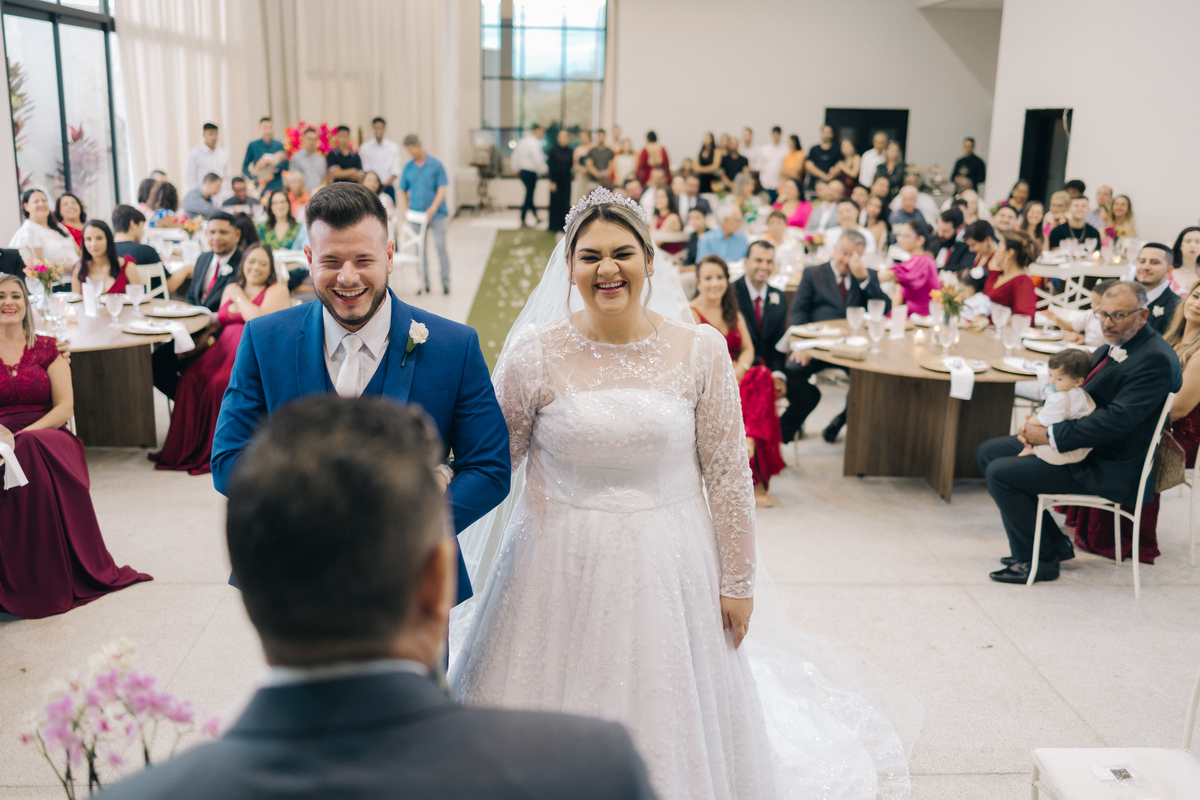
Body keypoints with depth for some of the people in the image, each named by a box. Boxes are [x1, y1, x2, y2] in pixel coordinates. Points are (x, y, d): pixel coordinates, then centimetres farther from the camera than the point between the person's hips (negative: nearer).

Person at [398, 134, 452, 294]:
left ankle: (445, 282, 2)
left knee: (440, 247, -7)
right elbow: (402, 191, 12)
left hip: (436, 214, -3)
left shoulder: (436, 165, -3)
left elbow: (442, 189, -7)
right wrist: (406, 209, -2)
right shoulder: (408, 167, 7)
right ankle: (424, 282, 13)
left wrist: (433, 208, -20)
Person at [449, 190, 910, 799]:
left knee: (665, 735, 14)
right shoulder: (534, 353, -7)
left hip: (667, 566, 0)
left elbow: (728, 473, -1)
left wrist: (738, 581, 1)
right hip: (560, 565, 0)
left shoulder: (701, 350, -6)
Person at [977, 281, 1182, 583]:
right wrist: (1040, 422, -5)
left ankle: (1040, 560, 0)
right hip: (1084, 447, 10)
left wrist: (1050, 436, -23)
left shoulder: (1155, 359, -21)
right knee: (988, 452, 10)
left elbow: (1117, 419, -28)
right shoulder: (1112, 347, 9)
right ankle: (1056, 544, 15)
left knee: (1000, 474, -19)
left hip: (1108, 467, -10)